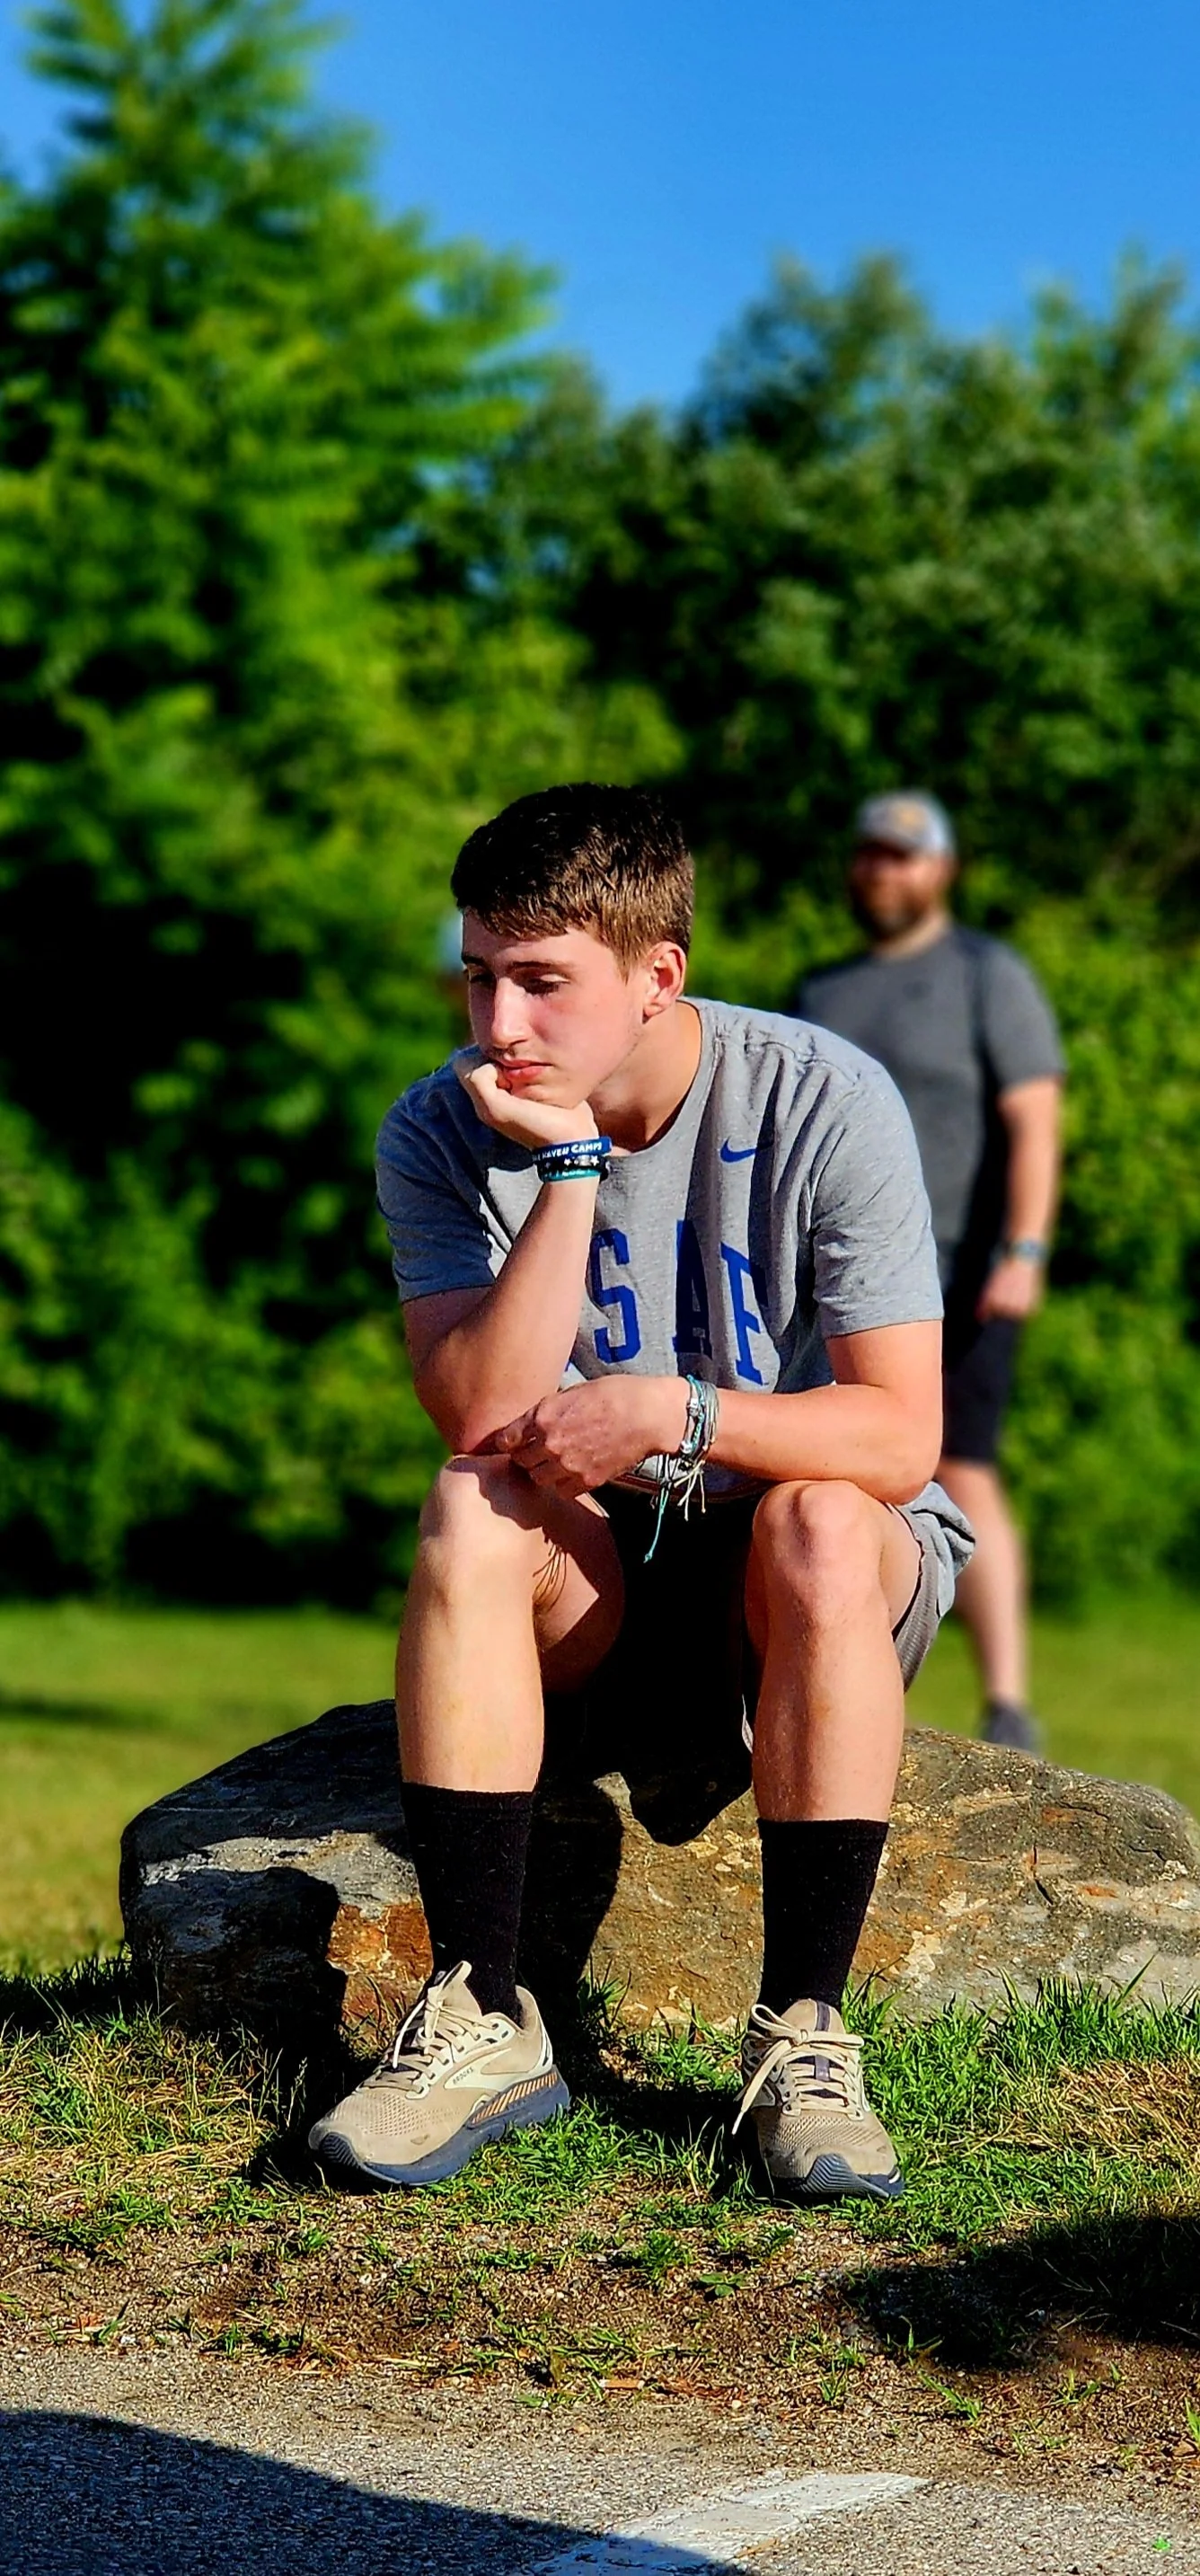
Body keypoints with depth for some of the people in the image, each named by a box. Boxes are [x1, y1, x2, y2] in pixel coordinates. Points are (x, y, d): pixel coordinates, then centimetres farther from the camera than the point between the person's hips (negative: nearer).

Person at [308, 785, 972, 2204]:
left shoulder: (823, 1102, -16)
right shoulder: (444, 1132, -10)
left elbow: (899, 1436, -21)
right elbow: (480, 1422, -22)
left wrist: (676, 1411, -35)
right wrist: (569, 1163, -28)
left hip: (806, 1599, -2)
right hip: (592, 1584, 2)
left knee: (816, 1523, -35)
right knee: (473, 1507, -30)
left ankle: (803, 2034, -30)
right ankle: (481, 2019, -28)